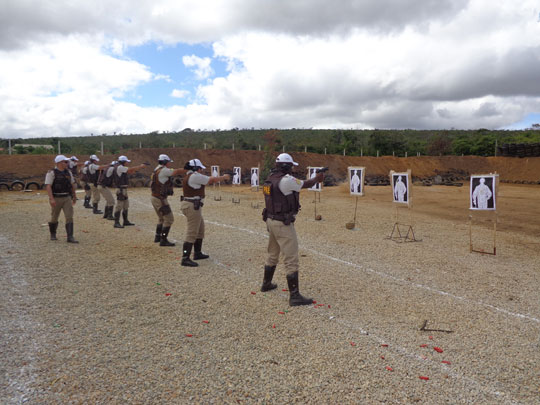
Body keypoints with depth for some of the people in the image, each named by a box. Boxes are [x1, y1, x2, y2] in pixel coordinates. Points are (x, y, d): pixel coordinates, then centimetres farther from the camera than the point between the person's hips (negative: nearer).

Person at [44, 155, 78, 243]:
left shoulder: (68, 172, 9)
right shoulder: (51, 173, -8)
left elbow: (72, 184, 19)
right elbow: (48, 186, -16)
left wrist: (74, 196, 22)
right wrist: (51, 199, -26)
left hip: (67, 198, 4)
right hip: (56, 199, -4)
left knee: (69, 217, -8)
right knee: (54, 218, 11)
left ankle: (70, 237, -9)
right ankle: (53, 234, 32)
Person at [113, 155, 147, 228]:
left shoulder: (121, 168, 16)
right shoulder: (120, 168, -14)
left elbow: (130, 172, 15)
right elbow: (131, 169, -15)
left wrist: (142, 166, 10)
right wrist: (142, 165, -7)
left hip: (123, 190, 11)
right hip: (121, 190, -11)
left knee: (126, 206, 16)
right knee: (119, 206, -8)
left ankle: (126, 221, 24)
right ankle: (116, 223, -5)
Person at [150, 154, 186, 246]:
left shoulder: (157, 170, 13)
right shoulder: (163, 170, -15)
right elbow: (177, 172, -15)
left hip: (155, 198, 10)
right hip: (160, 199, -10)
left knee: (161, 218, 24)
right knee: (169, 219, -4)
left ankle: (158, 237, 34)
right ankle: (163, 240, -1)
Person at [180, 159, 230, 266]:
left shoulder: (190, 176, 14)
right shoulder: (195, 176, -15)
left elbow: (207, 181, 22)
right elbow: (212, 180, -10)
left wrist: (220, 178, 18)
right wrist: (224, 177, 6)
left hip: (190, 205, 11)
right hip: (192, 206, -11)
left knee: (200, 230, 21)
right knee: (191, 233, -9)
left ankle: (197, 253, 32)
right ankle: (185, 259, -8)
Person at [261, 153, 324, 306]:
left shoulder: (270, 178, 8)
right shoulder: (286, 180, -19)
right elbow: (305, 185, -4)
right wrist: (317, 178, 16)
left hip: (271, 221, 9)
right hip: (283, 224, -9)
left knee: (272, 254, 24)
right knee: (291, 260, -6)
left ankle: (266, 284, 39)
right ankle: (295, 296, -3)